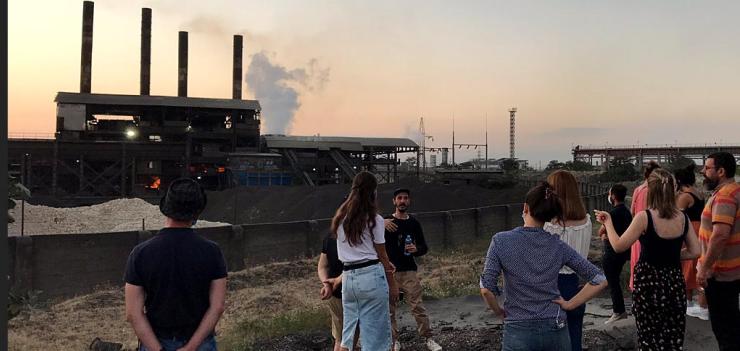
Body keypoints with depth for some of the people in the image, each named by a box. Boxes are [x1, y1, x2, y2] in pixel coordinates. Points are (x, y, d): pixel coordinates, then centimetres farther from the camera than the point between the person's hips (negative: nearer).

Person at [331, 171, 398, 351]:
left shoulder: (340, 218, 9)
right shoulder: (374, 219, -7)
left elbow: (349, 249, 10)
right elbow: (382, 255, -4)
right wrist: (392, 283, 6)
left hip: (348, 277, 5)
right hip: (371, 276, -5)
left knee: (349, 333, 14)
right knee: (375, 334, 4)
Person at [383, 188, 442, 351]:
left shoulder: (414, 223, 10)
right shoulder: (386, 221, 3)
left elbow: (424, 247, 14)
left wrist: (416, 249, -9)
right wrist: (382, 223, -27)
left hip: (409, 271, 1)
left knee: (417, 306, -3)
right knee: (390, 309, 2)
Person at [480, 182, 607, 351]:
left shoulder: (500, 241, -9)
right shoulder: (558, 246, -3)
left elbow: (486, 289, -14)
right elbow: (600, 280, -1)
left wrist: (500, 312, 2)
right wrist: (569, 304, 2)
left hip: (519, 332, -2)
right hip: (556, 330, 3)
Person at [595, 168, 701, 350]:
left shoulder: (644, 217, -15)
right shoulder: (683, 218, -1)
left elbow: (619, 246, -12)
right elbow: (694, 252, 4)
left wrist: (608, 222, 1)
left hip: (649, 283, -4)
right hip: (675, 282, 4)